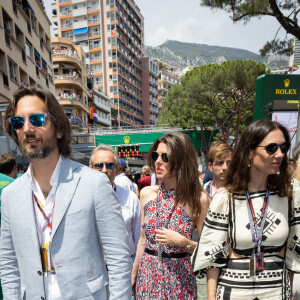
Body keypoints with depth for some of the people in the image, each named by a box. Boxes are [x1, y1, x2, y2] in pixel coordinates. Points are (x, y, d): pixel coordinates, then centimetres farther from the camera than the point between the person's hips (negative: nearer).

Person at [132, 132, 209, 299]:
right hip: (148, 276, 3)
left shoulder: (199, 199, -14)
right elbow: (143, 239, 6)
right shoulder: (147, 194, -3)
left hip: (179, 278, -2)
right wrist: (133, 274, 11)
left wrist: (183, 242, -23)